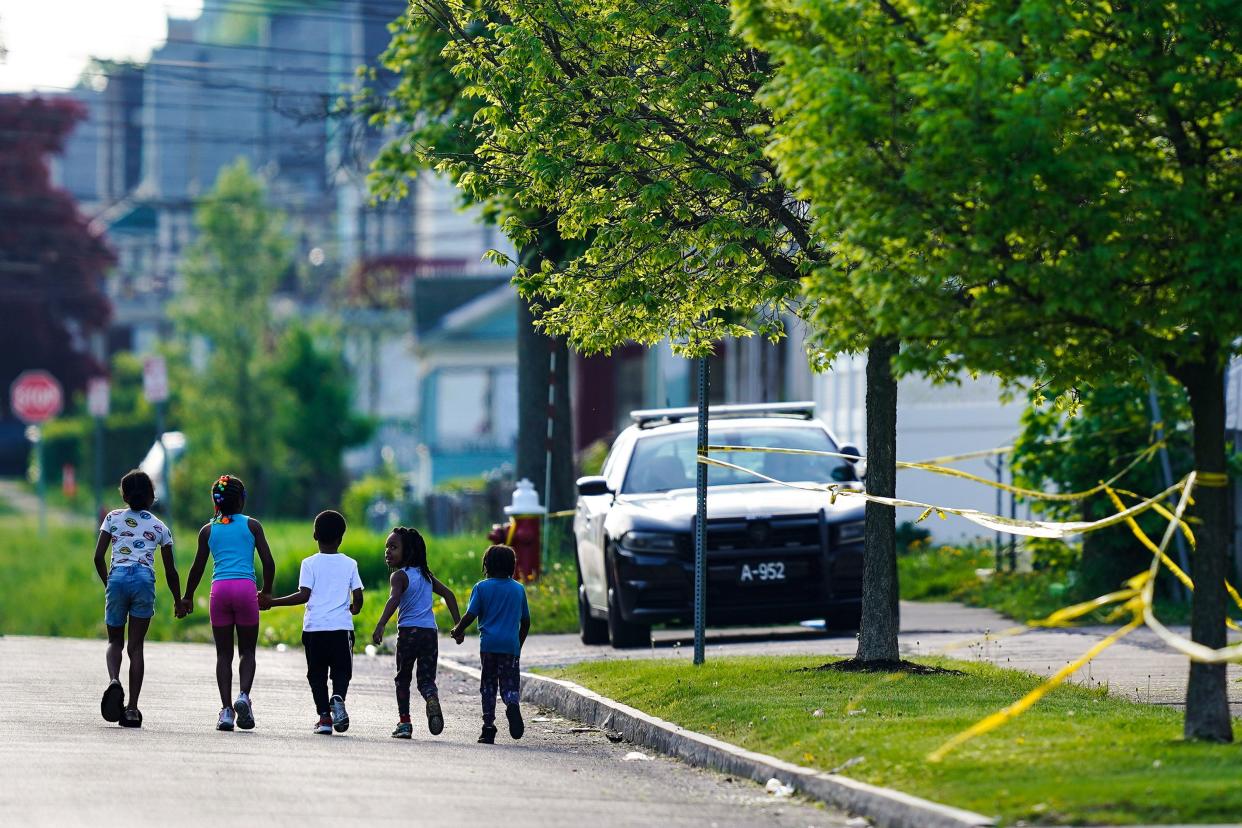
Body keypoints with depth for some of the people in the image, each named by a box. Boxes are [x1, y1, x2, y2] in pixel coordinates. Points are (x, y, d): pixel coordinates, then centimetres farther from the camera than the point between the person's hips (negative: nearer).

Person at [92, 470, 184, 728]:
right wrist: (178, 601, 29)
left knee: (115, 641, 15)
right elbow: (170, 571, 16)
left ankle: (114, 681, -17)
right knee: (136, 646, 4)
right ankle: (132, 709, -2)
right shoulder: (159, 527, 15)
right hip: (144, 580, 0)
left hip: (118, 578, 0)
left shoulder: (113, 518, 14)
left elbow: (98, 557, 7)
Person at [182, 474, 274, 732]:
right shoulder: (252, 526, 7)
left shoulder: (208, 530, 11)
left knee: (224, 654, 5)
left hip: (220, 589, 1)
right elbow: (268, 562, 3)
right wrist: (267, 591, 18)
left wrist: (188, 597, 24)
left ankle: (226, 710, -4)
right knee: (247, 651, 8)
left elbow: (198, 567, 12)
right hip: (246, 587, -1)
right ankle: (244, 695, -17)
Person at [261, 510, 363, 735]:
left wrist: (272, 602, -4)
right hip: (342, 626, 1)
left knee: (317, 674, 8)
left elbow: (303, 595, -9)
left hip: (314, 626, -1)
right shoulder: (350, 564, 5)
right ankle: (338, 698, -23)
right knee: (342, 671, 7)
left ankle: (324, 716, 0)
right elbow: (358, 596, 3)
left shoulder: (310, 564, 0)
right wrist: (354, 608, 26)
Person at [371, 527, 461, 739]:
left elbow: (394, 599, -23)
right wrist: (458, 625, 19)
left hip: (409, 632, -4)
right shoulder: (425, 574, 15)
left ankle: (404, 722, 9)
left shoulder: (399, 576, -6)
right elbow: (449, 594, 18)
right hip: (430, 632, 4)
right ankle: (432, 698, -28)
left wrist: (380, 626, -34)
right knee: (426, 678, 6)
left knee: (403, 678, 12)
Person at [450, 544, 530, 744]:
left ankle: (488, 728, 5)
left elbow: (470, 616, -4)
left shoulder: (482, 587, 1)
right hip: (511, 645, 1)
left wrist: (457, 631, 14)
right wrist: (519, 644, 27)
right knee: (510, 684, 3)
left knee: (488, 685, 8)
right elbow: (525, 621, 14)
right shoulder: (519, 589, 10)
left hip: (489, 645, -1)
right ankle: (513, 705, -31)